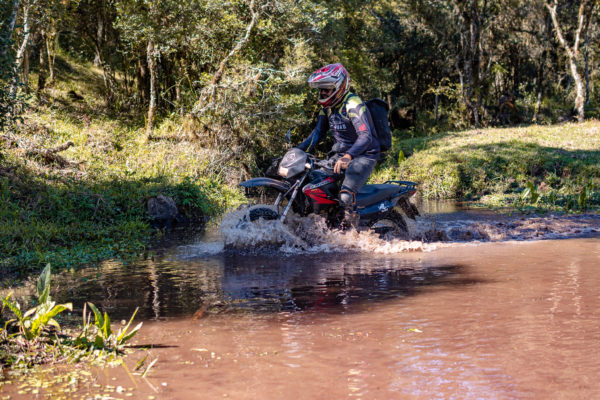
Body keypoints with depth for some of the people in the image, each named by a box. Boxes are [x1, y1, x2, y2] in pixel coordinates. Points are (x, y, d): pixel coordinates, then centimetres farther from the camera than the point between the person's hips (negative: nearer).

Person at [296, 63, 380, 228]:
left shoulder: (353, 104, -19)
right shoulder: (327, 107, 9)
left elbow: (366, 136, -30)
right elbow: (318, 133, 18)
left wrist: (347, 157, -44)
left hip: (363, 156, -9)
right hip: (341, 156, 9)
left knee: (346, 196, -32)